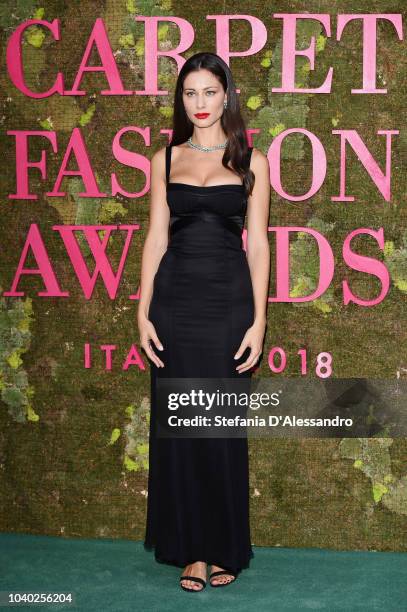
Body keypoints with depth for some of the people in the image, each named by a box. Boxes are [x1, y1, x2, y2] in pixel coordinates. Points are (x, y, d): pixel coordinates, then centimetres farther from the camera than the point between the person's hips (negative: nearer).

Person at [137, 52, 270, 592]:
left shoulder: (251, 161, 5)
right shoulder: (166, 159, 9)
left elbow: (257, 243, 2)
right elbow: (156, 237, 7)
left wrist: (258, 321, -5)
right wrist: (143, 314, -1)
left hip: (229, 302, -1)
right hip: (175, 299, 2)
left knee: (223, 427, 3)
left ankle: (226, 548, 20)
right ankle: (190, 548, 18)